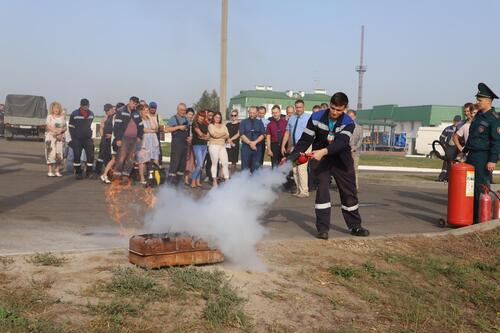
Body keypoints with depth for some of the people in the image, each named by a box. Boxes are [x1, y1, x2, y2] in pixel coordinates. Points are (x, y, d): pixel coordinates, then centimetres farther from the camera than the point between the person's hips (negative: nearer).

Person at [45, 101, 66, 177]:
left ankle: (57, 171, 3)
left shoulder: (62, 117, 12)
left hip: (60, 137, 3)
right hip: (51, 137, -3)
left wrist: (61, 131, -10)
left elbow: (65, 127, 10)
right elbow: (48, 126, -5)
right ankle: (50, 171, -7)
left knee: (59, 154, -1)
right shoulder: (49, 117, 5)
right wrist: (55, 131, -17)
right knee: (51, 153, -8)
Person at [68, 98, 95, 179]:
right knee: (77, 156, 1)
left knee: (90, 155, -6)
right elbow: (71, 127, 1)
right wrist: (73, 138, -2)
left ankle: (89, 172, 6)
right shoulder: (74, 114, -5)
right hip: (77, 139, -3)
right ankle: (78, 172, 13)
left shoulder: (91, 114, 7)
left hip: (87, 139, 3)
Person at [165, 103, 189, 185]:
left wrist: (190, 137, 6)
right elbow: (166, 129, -11)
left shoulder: (186, 119, 16)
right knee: (175, 160, -10)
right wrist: (178, 127, -15)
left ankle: (179, 178, 13)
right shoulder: (173, 118, -1)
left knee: (183, 162, 6)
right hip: (176, 143, -6)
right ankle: (171, 178, -6)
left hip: (185, 143, 6)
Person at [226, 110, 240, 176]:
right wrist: (229, 140, -9)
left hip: (235, 145, -2)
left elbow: (238, 134, -3)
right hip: (227, 145, 2)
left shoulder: (239, 124, 6)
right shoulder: (228, 124, 17)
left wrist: (231, 139, -10)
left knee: (233, 162, -1)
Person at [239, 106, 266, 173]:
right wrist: (250, 143, -13)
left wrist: (255, 142, -12)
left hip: (257, 147, 1)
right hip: (246, 147, -1)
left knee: (255, 167, 1)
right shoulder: (243, 122, 5)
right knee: (245, 167, -2)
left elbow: (262, 135, 1)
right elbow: (242, 135, -4)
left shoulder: (260, 123, 10)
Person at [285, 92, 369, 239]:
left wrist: (324, 151, -53)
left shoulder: (348, 123, -19)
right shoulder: (316, 117, -16)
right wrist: (291, 157, -24)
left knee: (349, 192, 8)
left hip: (341, 160, 1)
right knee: (322, 190, -13)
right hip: (321, 159, -1)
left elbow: (341, 142, -36)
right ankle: (322, 228, -9)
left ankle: (355, 226, 23)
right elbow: (305, 140, -13)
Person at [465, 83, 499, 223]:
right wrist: (465, 151, 22)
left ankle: (481, 218, 1)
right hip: (472, 156, 9)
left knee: (481, 188, -5)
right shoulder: (478, 115, 16)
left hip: (484, 158, -9)